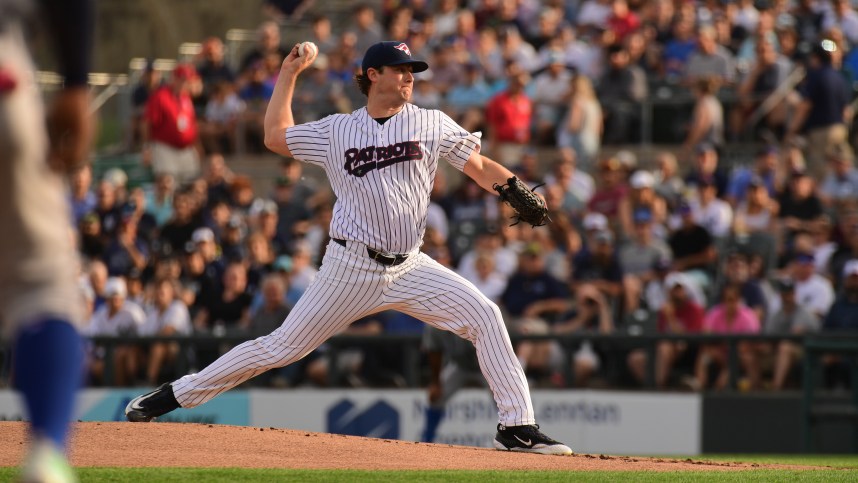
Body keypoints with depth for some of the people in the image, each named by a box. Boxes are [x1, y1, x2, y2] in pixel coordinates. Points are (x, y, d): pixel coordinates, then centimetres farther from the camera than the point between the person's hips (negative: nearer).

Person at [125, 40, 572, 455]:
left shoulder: (431, 124, 3)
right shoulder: (335, 131, 4)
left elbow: (481, 168, -2)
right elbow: (275, 137, 15)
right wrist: (288, 75, 17)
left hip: (410, 268, 2)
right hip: (351, 269, -2)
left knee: (484, 317, -14)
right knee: (283, 347, -2)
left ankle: (517, 427, -9)